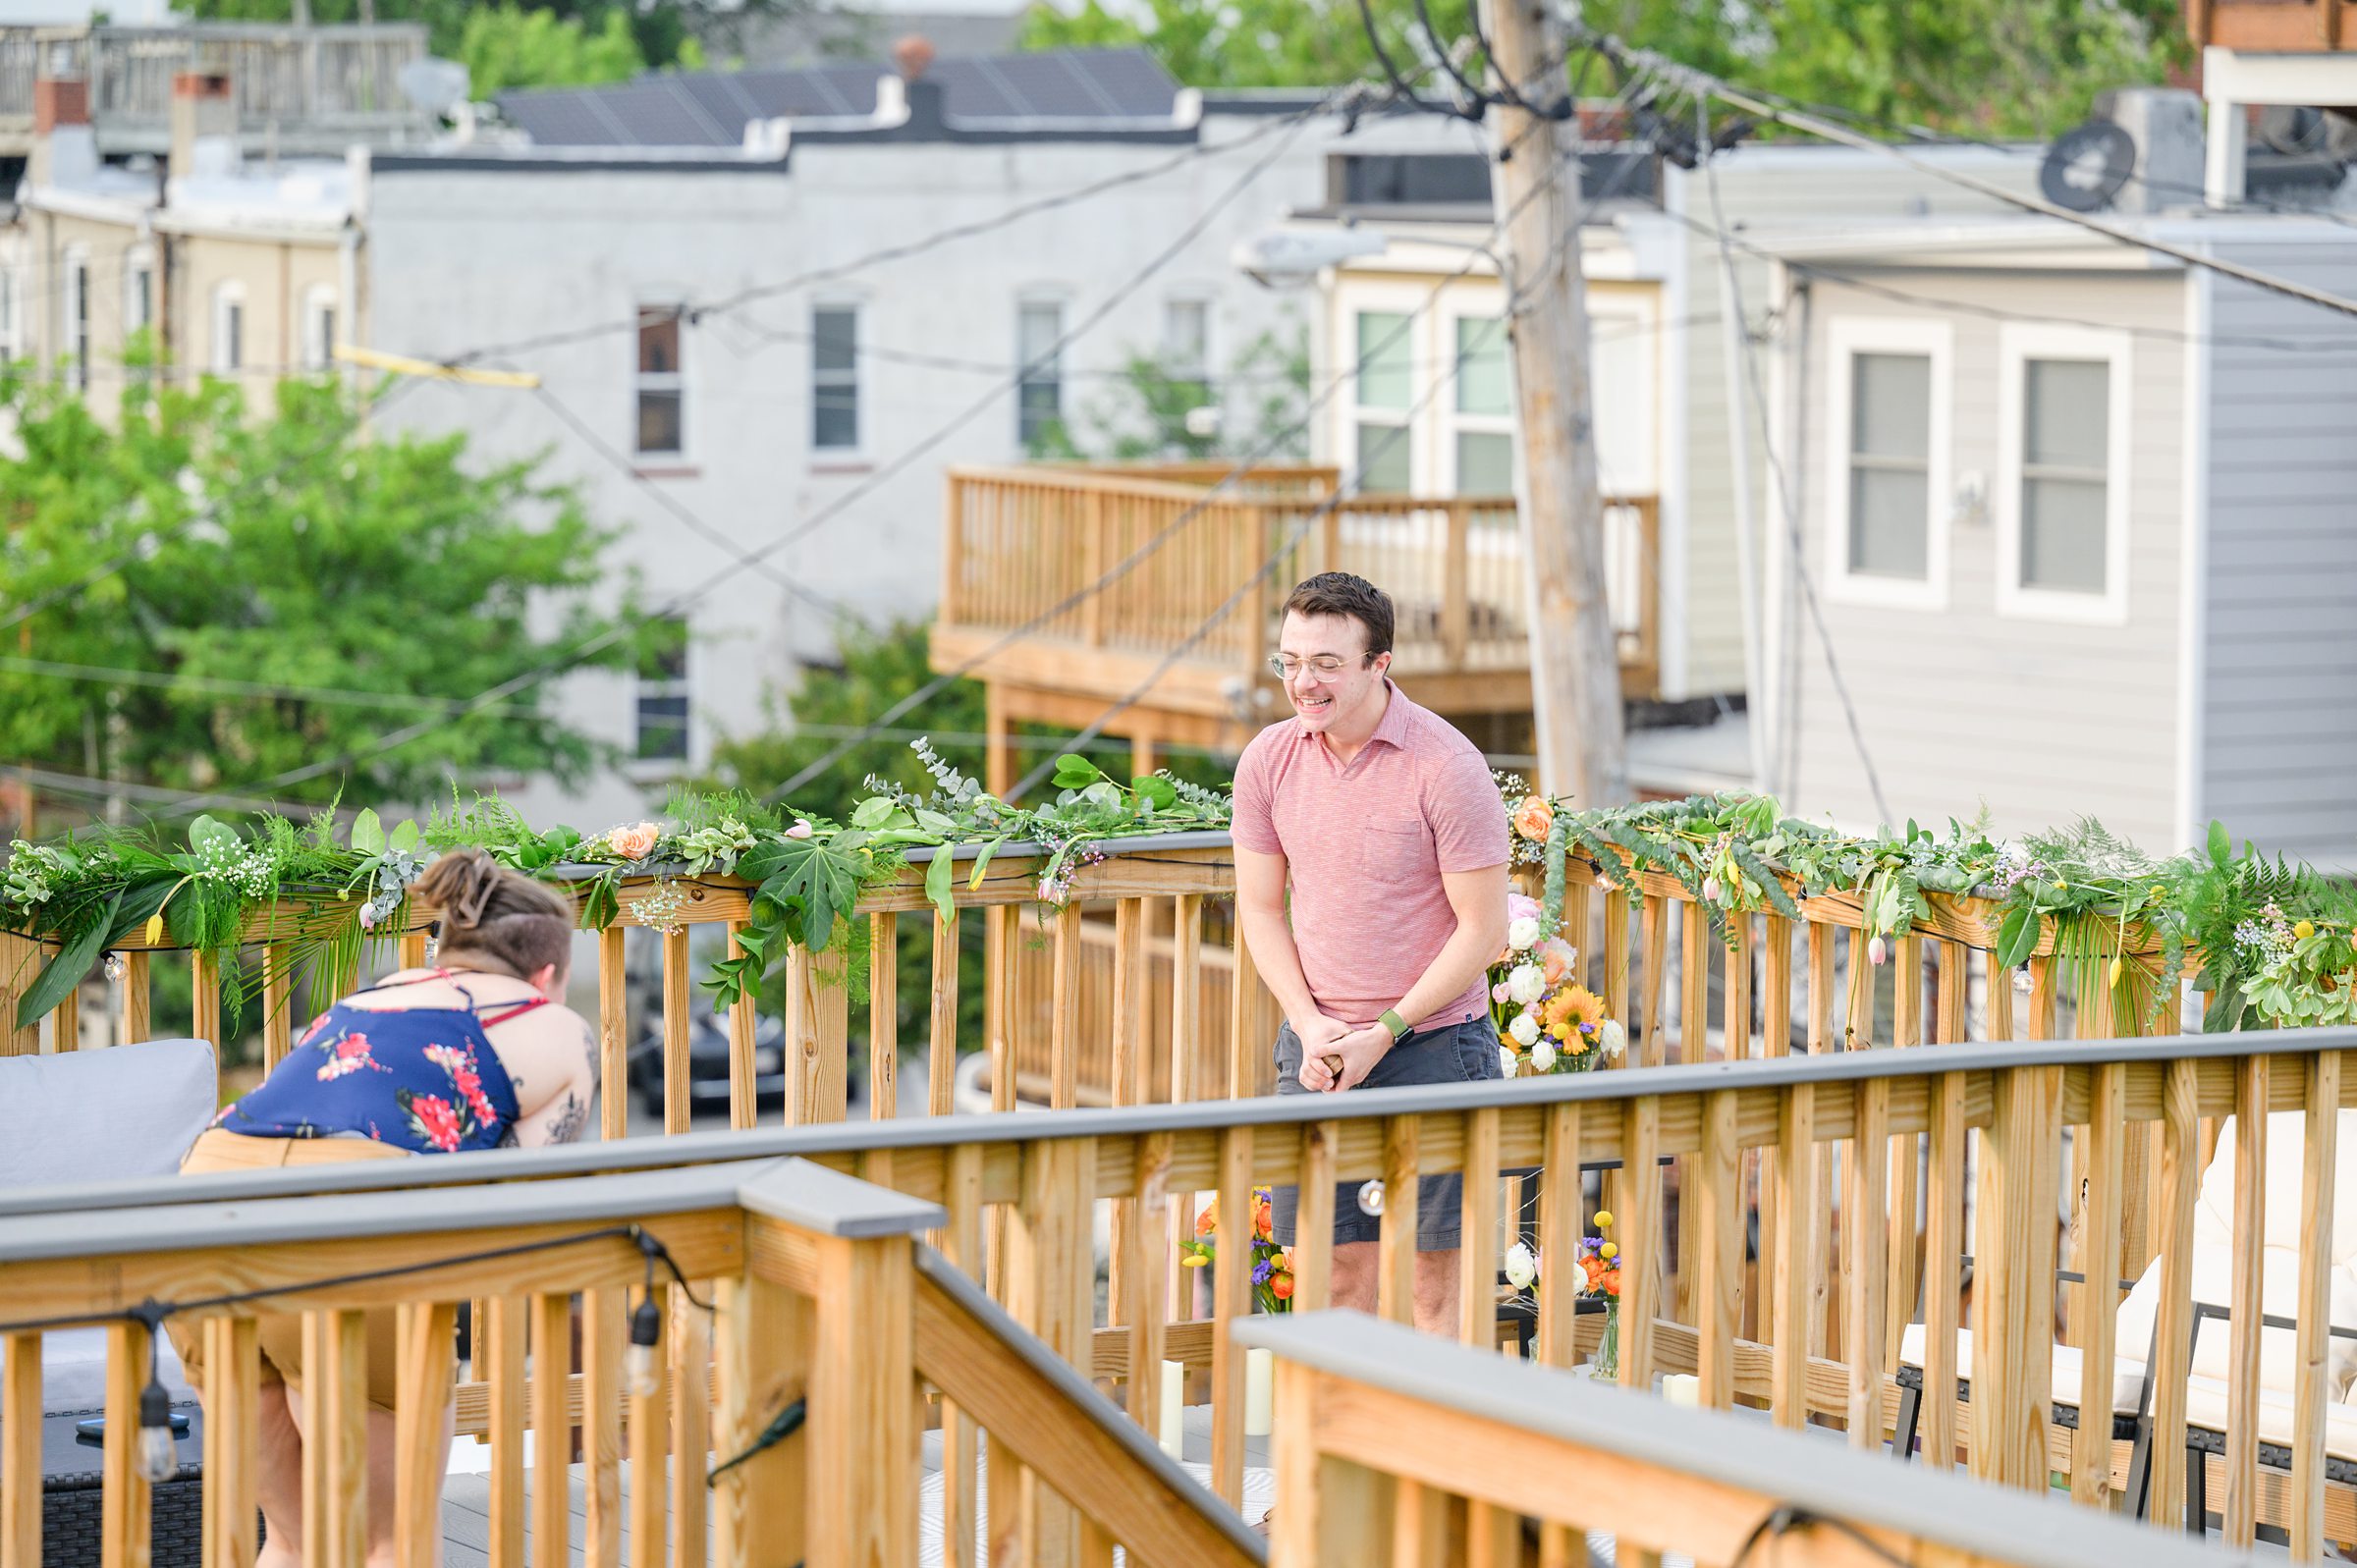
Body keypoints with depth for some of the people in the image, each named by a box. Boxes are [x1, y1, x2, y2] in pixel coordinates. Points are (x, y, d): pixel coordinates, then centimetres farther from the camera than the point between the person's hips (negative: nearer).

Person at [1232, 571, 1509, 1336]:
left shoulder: (1446, 767, -13)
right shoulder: (1268, 759, 1)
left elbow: (1482, 929, -10)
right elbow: (1261, 908, 9)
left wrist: (1384, 1033, -14)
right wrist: (1309, 1025, -6)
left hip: (1432, 1042, -4)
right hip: (1315, 1041, 4)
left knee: (1436, 1276, -2)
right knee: (1334, 1267, 5)